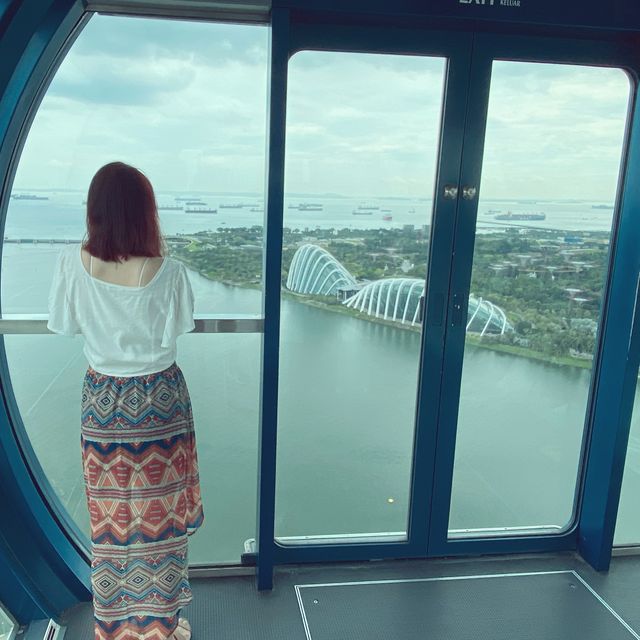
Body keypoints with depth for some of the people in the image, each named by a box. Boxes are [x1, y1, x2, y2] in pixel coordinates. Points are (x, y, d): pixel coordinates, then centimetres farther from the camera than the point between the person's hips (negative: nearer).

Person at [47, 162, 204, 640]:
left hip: (103, 401, 2)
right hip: (160, 399, -2)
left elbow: (63, 324, -1)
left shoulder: (73, 264, -14)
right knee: (159, 512, 15)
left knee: (111, 515, 18)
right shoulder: (168, 272, -20)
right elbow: (176, 332, -7)